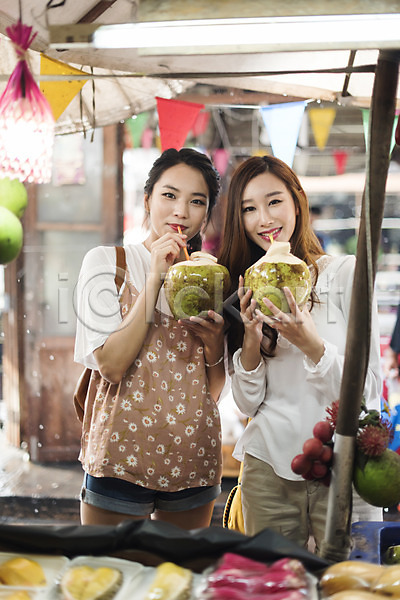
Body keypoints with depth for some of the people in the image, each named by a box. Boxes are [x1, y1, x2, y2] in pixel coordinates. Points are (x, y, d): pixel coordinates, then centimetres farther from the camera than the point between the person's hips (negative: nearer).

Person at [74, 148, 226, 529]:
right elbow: (112, 365, -14)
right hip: (124, 452, -4)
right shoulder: (108, 261, -1)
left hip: (194, 454, 4)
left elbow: (213, 391, 12)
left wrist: (214, 342, -9)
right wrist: (156, 278, -14)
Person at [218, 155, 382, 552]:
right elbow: (248, 403, 6)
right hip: (268, 470, 3)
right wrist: (252, 339, -10)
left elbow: (368, 394, -6)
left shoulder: (346, 273, -4)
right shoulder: (245, 288, 7)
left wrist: (310, 343, -20)